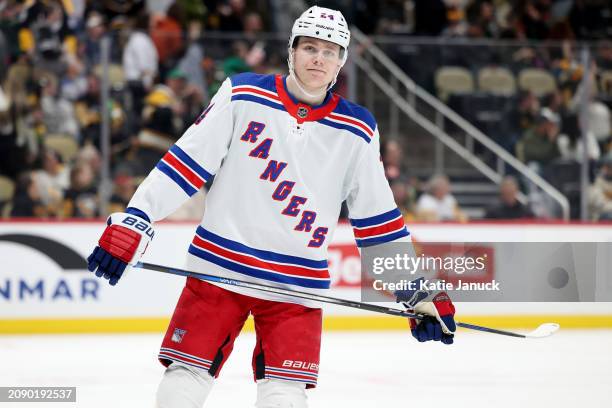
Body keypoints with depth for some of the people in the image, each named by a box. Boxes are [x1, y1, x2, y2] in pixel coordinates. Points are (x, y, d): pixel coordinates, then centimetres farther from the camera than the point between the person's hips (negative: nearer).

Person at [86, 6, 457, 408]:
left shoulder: (356, 131, 4)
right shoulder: (243, 95, 0)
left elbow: (378, 216, 9)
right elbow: (186, 161, -2)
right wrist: (134, 219, -10)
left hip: (296, 286, 1)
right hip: (218, 269, -1)